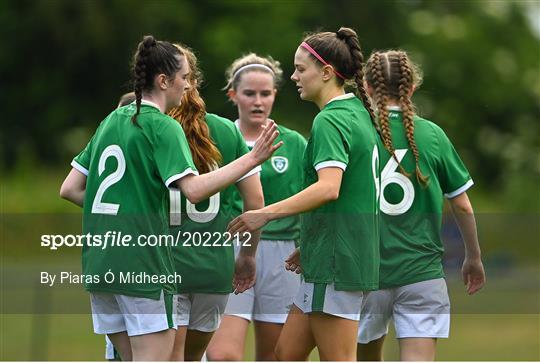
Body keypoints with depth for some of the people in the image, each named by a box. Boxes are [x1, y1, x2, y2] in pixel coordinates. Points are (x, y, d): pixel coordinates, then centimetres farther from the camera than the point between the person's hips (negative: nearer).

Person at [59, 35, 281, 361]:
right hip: (143, 265, -8)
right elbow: (194, 188, -22)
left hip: (99, 261, 8)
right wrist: (252, 159, -20)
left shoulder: (111, 122, 15)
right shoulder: (162, 127, -8)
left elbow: (70, 189, 15)